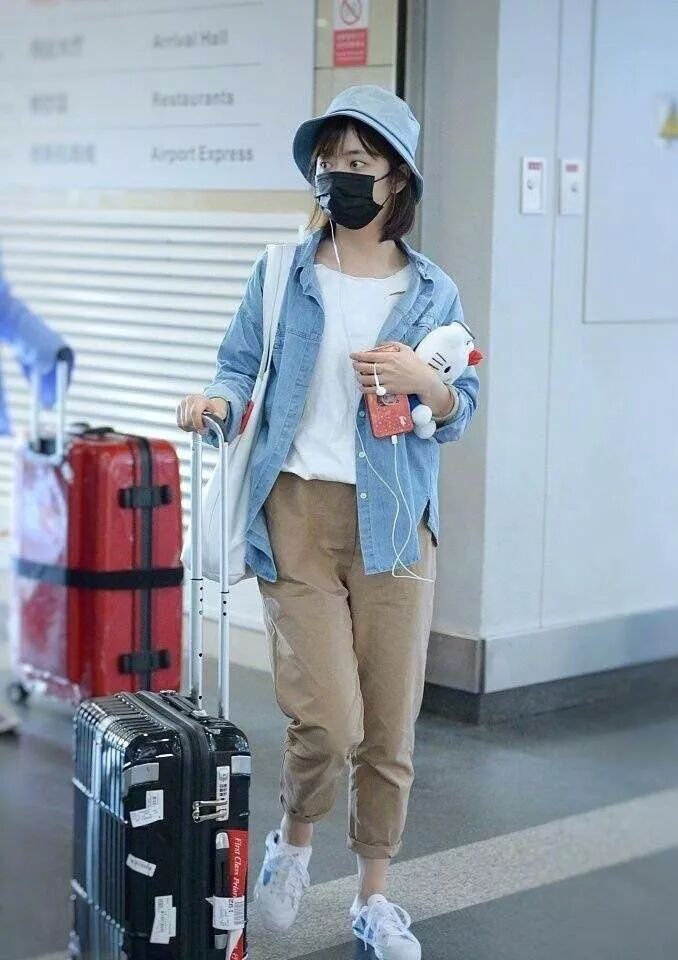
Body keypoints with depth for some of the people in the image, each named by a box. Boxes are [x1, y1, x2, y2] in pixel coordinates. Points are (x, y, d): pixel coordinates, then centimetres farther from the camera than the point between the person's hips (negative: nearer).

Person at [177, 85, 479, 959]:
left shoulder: (432, 293, 5)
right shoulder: (281, 278, 3)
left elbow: (461, 413, 9)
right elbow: (243, 370, 2)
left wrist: (425, 383, -13)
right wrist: (218, 400, -20)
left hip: (394, 522, 2)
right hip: (299, 513, -2)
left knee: (391, 728, 6)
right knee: (328, 720, -10)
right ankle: (293, 844, 22)